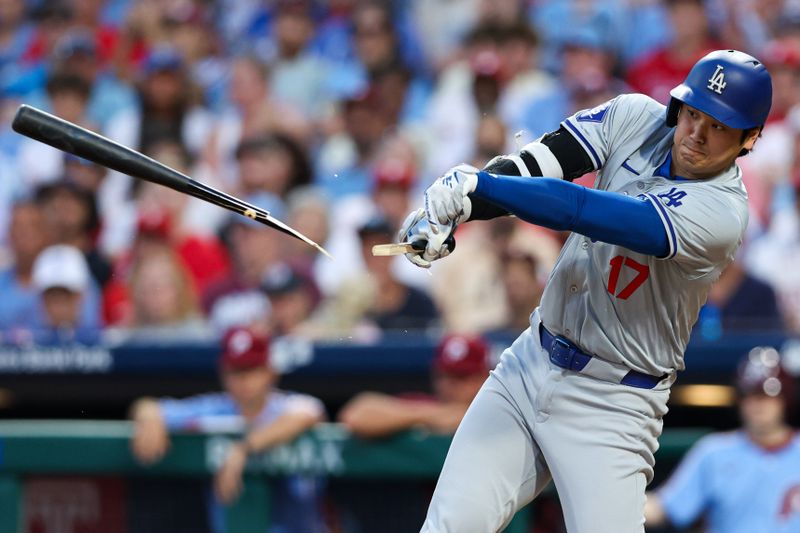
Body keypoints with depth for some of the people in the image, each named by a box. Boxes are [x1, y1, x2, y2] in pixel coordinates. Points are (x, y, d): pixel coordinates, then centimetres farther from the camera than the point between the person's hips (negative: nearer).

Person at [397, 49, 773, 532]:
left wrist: (477, 185, -33)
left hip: (612, 405, -5)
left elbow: (587, 212, -31)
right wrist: (442, 213, -26)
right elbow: (527, 168, -10)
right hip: (530, 365, 5)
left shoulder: (723, 212, -22)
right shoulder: (637, 119, -3)